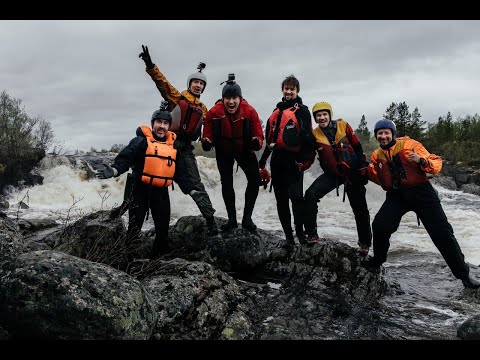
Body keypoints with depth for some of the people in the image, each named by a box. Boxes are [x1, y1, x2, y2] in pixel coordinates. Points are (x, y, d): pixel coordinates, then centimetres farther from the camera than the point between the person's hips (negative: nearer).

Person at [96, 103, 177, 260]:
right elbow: (125, 158, -18)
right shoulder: (142, 141, -5)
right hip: (141, 189, -5)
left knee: (163, 228, 10)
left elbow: (178, 170, 25)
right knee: (135, 228, -4)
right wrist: (114, 170, -35)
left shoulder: (173, 145, 13)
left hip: (161, 192, 5)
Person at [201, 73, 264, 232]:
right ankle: (232, 219, 18)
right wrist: (206, 142, -39)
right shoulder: (214, 112, -25)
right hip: (223, 151, 0)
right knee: (226, 182, 4)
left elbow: (258, 134, -20)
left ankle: (247, 217, 3)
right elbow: (207, 134, -16)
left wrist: (257, 142, -43)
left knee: (254, 179, -11)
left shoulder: (250, 111, -25)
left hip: (244, 149, 0)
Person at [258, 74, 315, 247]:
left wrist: (304, 159, -21)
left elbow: (307, 137, -11)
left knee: (296, 195, -17)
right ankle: (288, 234, 14)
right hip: (277, 159, 7)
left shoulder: (301, 110, 0)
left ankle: (300, 231, 0)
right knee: (281, 198, 7)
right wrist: (263, 160, 26)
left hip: (293, 159, -7)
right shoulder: (277, 111, 20)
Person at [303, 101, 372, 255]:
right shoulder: (314, 134, -5)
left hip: (353, 172, -1)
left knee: (360, 209, 7)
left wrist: (363, 168, 3)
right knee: (310, 195, -20)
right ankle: (312, 235, -10)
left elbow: (357, 147, 1)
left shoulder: (343, 126, -8)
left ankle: (365, 242, 28)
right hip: (332, 173, 1)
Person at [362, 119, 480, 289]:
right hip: (397, 195, 3)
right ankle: (378, 259, 14)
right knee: (380, 225, -16)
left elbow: (436, 163, -4)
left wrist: (421, 160, -25)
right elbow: (381, 180, 16)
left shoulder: (410, 144, -4)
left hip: (421, 191, -3)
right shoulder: (376, 155, 9)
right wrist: (369, 170, -1)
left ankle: (463, 273, 11)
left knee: (442, 233, -3)